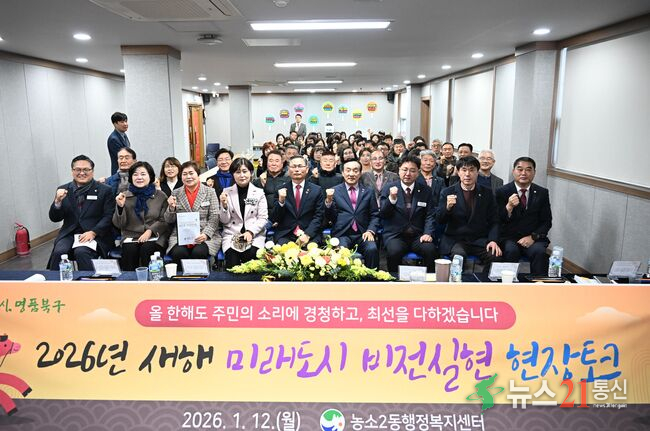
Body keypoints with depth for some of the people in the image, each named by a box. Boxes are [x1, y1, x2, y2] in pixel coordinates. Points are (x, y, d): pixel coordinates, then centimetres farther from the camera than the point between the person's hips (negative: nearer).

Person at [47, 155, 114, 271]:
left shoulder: (104, 190, 3)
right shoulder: (63, 190, 12)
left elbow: (108, 217, -3)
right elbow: (54, 218, 10)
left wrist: (93, 232, -17)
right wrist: (58, 201, -9)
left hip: (95, 235, -3)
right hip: (69, 234, 3)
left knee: (81, 252, -31)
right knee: (59, 252, -26)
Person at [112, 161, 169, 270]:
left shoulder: (161, 196, 6)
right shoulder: (124, 196, 9)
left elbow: (164, 221, 2)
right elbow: (118, 224, 7)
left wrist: (150, 231, -15)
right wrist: (120, 206, -10)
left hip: (155, 236, -1)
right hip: (130, 236, 1)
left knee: (146, 249, -31)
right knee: (129, 249, -30)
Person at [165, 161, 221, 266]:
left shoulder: (210, 192, 5)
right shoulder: (175, 193, 11)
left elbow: (214, 218, 0)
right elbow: (169, 220, 13)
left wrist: (206, 234, -16)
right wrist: (171, 207, -7)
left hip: (205, 237, -1)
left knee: (199, 253, -31)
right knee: (178, 253, -29)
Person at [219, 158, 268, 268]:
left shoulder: (259, 192, 6)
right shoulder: (226, 192, 8)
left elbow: (263, 218, 3)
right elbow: (224, 221, 8)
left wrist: (250, 232, -12)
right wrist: (224, 205, -10)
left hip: (255, 235, 0)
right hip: (231, 236, 1)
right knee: (232, 265, -24)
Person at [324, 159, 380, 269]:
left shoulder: (368, 192, 14)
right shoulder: (334, 191, 9)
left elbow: (375, 215, 13)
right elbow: (329, 218, 6)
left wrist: (371, 231, -5)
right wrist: (328, 201, -11)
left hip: (362, 235, 1)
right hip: (342, 235, -1)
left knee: (372, 249, -28)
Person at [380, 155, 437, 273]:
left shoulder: (426, 191, 10)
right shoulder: (388, 188, 5)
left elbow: (430, 216, 7)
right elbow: (382, 215, -2)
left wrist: (428, 233, -10)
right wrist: (391, 198, -19)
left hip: (418, 236, 2)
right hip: (395, 235, -1)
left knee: (430, 249, -27)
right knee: (394, 251, -32)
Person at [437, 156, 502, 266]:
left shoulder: (487, 193, 9)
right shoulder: (447, 193, 4)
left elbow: (494, 221, 9)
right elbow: (440, 220, 0)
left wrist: (493, 240, -8)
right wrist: (447, 207, -20)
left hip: (480, 240, 2)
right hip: (455, 240, -2)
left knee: (494, 255, -25)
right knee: (459, 255, -33)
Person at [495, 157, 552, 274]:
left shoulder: (542, 193, 7)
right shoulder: (502, 192, 1)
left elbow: (547, 221, 7)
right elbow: (498, 221, -4)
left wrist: (533, 237, -10)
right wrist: (509, 207, -24)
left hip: (533, 238, 2)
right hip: (509, 238, -1)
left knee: (539, 251, -28)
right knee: (511, 250, -31)